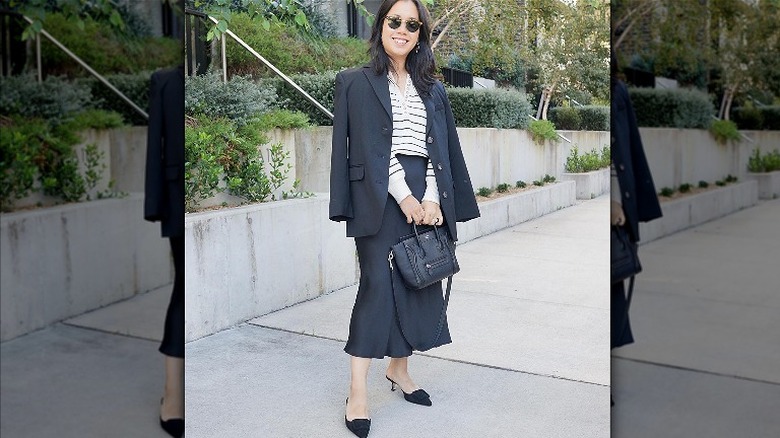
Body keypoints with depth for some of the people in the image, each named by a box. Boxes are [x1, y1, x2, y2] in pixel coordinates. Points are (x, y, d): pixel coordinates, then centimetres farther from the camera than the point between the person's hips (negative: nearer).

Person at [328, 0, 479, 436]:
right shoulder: (357, 82, 4)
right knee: (378, 283, -10)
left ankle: (400, 369, 22)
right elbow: (367, 147, -6)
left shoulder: (433, 89, 16)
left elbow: (442, 148, 9)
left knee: (419, 282, 6)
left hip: (426, 196, 5)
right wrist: (404, 197, -14)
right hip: (379, 198, -5)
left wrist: (432, 198, -6)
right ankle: (359, 392, -6)